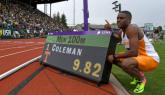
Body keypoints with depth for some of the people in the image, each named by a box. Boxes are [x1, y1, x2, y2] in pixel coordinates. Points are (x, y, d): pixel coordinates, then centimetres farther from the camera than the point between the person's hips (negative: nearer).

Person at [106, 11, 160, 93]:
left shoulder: (132, 28, -23)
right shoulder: (122, 32, 5)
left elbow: (134, 52, -32)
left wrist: (114, 56, -25)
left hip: (151, 59, -9)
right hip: (139, 57, 9)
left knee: (125, 63, -36)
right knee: (115, 59, 8)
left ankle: (142, 79, -4)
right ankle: (137, 74, 18)